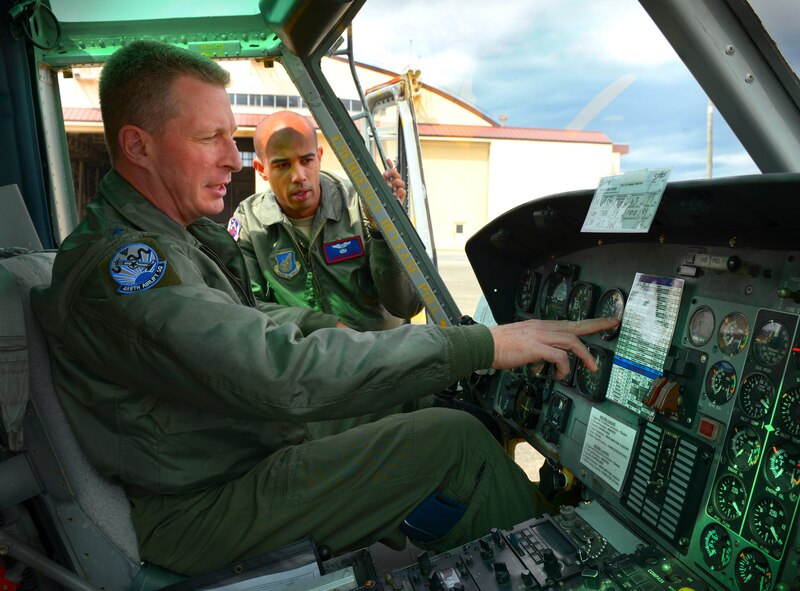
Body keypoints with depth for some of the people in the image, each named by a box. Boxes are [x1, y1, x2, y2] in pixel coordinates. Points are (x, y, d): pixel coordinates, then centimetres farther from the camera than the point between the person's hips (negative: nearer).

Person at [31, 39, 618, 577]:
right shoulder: (118, 265, -25)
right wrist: (483, 344, -35)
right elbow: (279, 372, -37)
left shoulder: (175, 236, 8)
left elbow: (251, 321, 15)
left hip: (247, 459, 9)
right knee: (453, 437, -16)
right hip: (200, 514, -9)